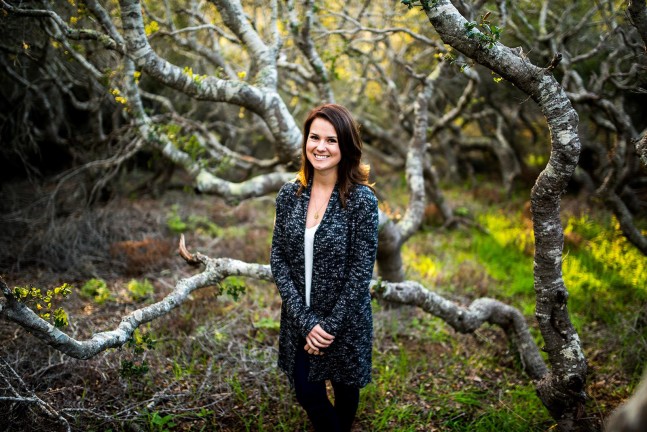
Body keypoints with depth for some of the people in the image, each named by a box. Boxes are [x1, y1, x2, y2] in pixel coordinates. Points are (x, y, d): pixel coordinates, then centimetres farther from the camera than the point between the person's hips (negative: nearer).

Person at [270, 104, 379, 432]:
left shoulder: (361, 199, -17)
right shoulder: (290, 194, -5)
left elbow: (360, 273, -16)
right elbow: (278, 258, -6)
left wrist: (330, 325, -15)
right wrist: (305, 320, -14)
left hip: (345, 321, -3)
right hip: (299, 319, 3)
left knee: (344, 388, 20)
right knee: (307, 393, 15)